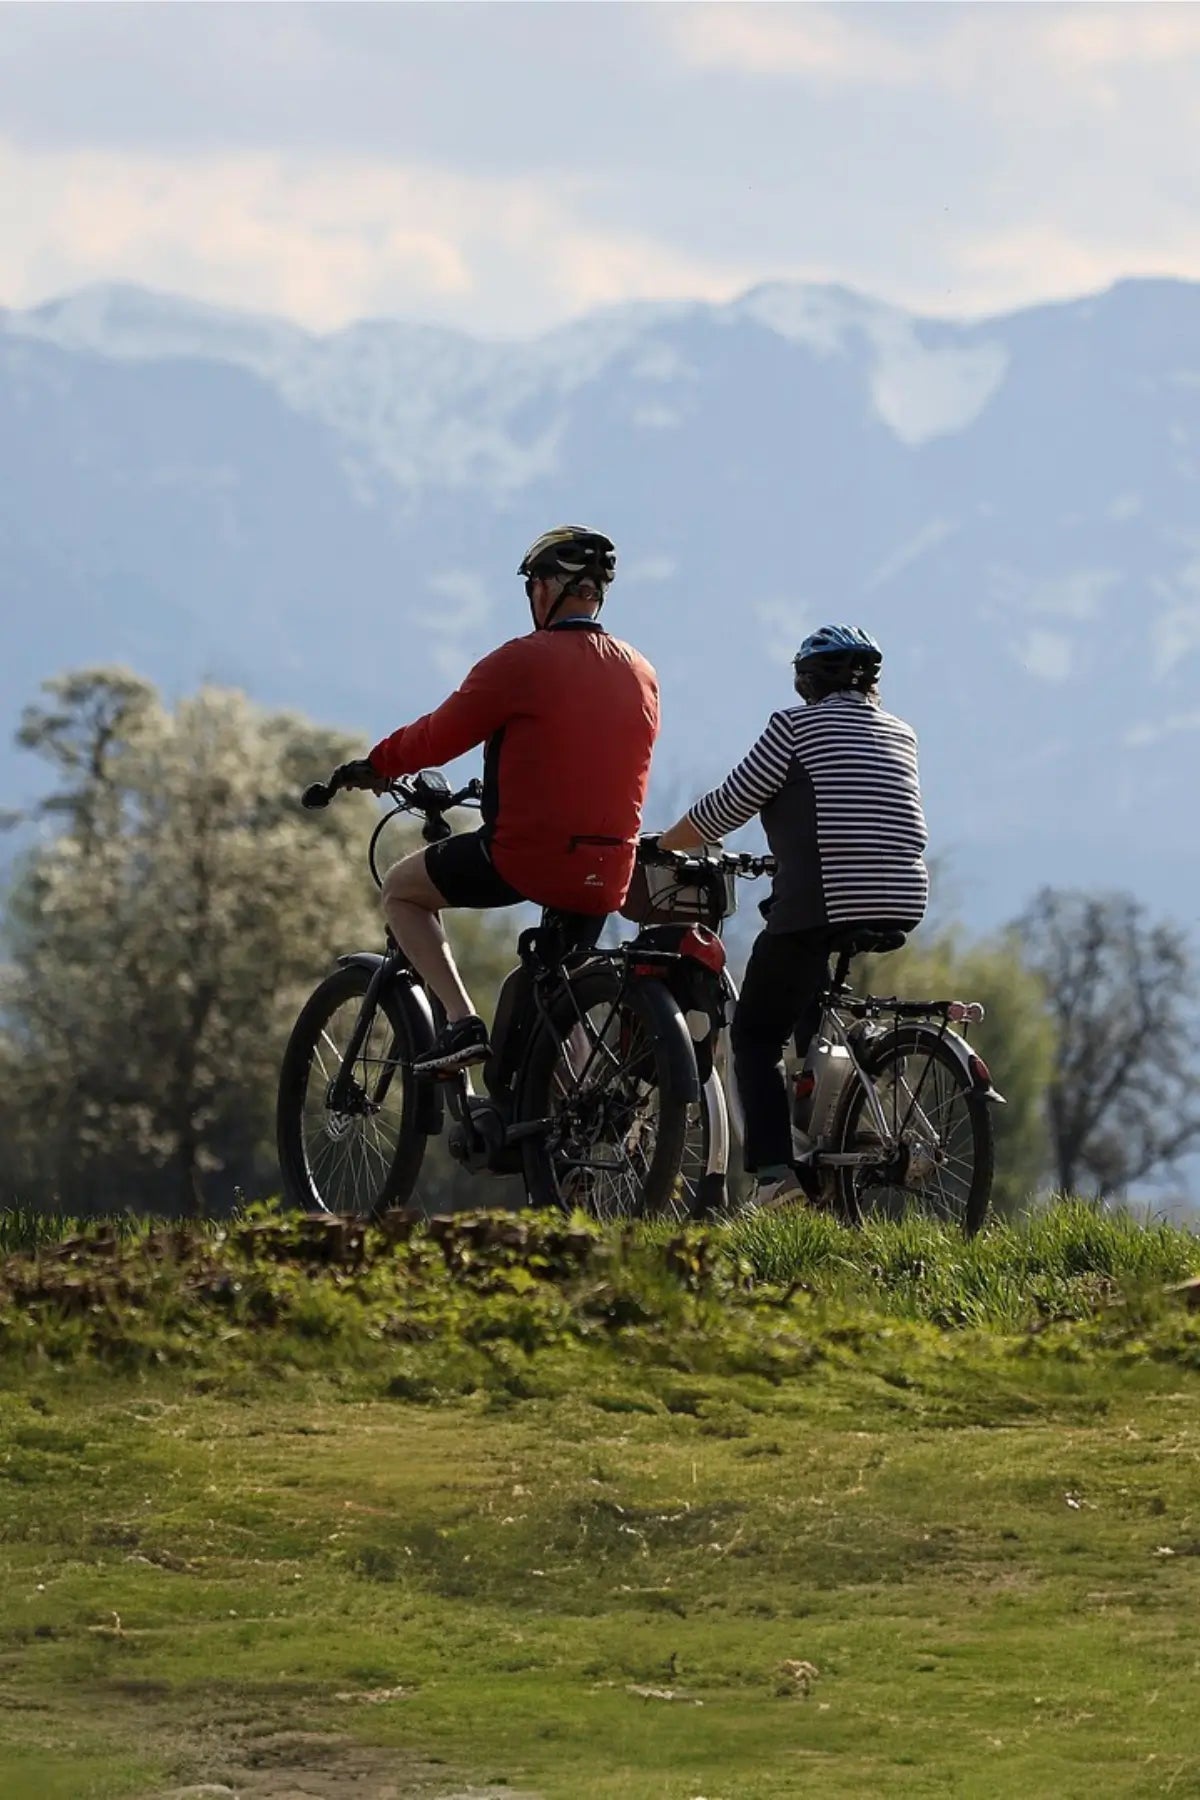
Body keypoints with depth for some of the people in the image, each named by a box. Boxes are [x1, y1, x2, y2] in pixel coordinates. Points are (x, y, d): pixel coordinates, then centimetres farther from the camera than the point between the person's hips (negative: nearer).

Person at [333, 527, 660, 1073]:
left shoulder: (522, 662, -9)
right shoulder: (641, 675, 10)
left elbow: (437, 738, -3)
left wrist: (374, 765, 15)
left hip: (526, 856, -6)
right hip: (607, 878, 6)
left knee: (401, 890, 16)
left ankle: (461, 1022, 0)